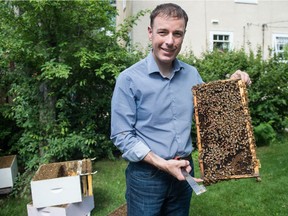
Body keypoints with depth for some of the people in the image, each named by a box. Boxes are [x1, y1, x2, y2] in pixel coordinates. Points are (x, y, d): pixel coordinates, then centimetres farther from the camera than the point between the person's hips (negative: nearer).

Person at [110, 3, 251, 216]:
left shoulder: (192, 74, 0)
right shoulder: (129, 79, -15)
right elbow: (122, 136, -14)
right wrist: (162, 164, -19)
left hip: (185, 170, 5)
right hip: (146, 174, -4)